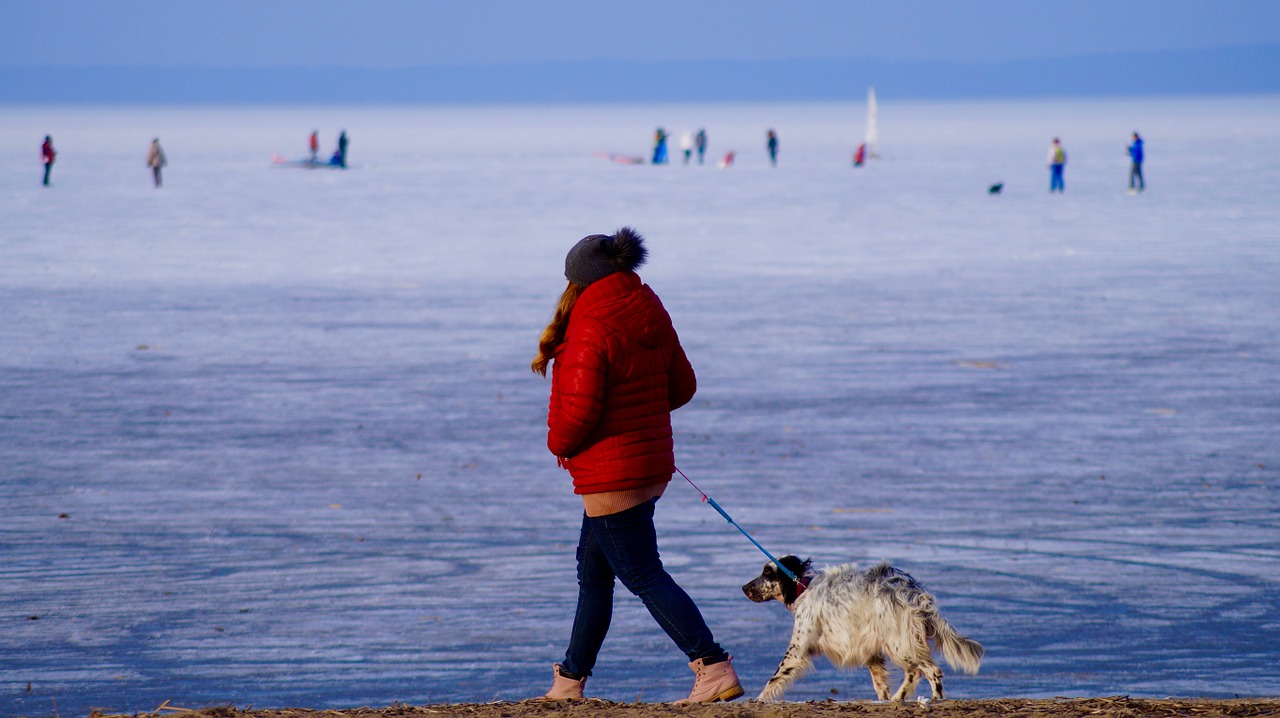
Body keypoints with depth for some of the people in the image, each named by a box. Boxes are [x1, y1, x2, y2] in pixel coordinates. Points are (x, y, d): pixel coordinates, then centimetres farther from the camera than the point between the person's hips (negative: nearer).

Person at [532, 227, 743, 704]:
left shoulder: (590, 331, -20)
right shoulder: (652, 318, 6)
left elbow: (578, 413, -24)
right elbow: (682, 387, 13)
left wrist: (559, 444, -4)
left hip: (609, 474, -9)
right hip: (651, 463, 9)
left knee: (645, 577, -5)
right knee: (593, 571, 19)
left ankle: (715, 669, -12)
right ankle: (569, 680, 28)